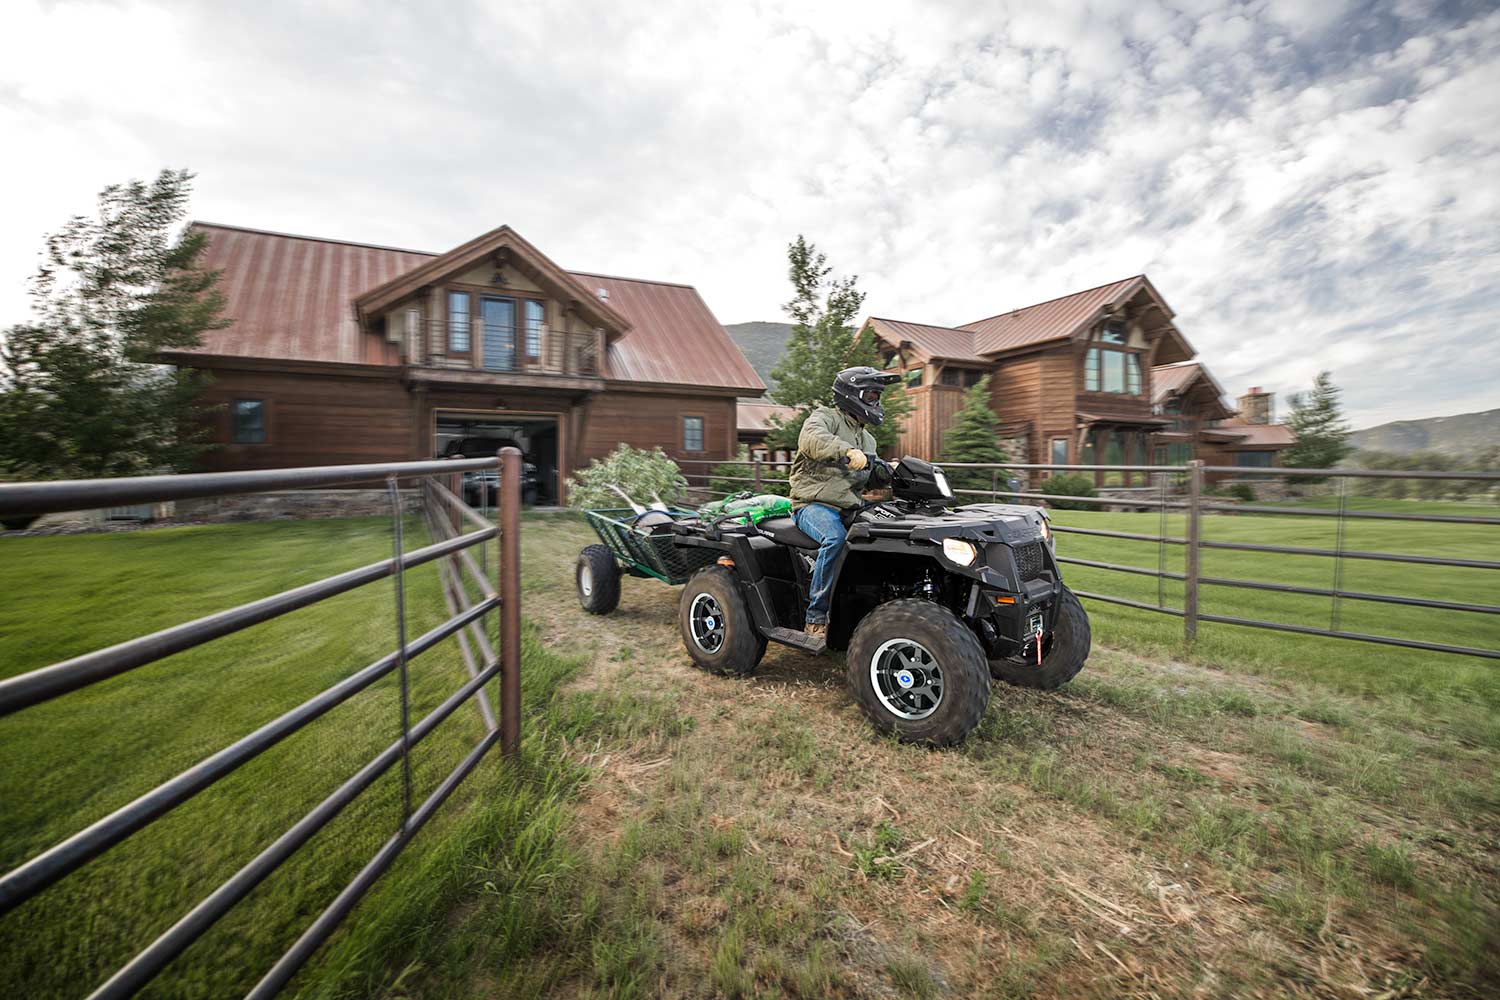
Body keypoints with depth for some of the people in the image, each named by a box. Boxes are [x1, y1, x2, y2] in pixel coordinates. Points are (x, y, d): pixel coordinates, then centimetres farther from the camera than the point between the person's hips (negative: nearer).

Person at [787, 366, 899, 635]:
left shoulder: (867, 439, 27)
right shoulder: (825, 416, 1)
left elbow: (871, 479, 28)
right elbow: (811, 439, -23)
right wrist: (848, 450, -39)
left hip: (849, 506, 7)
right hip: (814, 504, -7)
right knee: (836, 538, -35)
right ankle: (816, 617, -25)